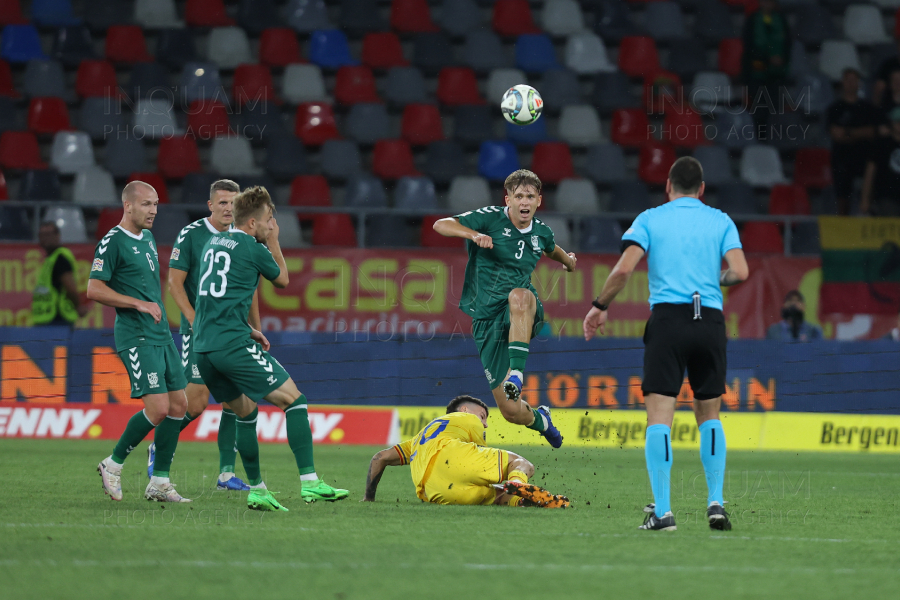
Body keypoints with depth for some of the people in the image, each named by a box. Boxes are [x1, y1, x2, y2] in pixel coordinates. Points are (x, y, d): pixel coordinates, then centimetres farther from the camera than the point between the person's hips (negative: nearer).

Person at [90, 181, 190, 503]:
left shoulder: (147, 238, 16)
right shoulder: (112, 242, -11)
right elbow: (94, 289, -17)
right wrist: (139, 304, -20)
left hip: (161, 335, 9)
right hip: (136, 337, -9)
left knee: (178, 404, 4)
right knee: (158, 407, -15)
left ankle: (159, 482, 10)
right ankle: (113, 465, 4)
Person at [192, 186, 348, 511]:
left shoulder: (212, 243, 18)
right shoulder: (253, 248, -5)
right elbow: (282, 279, 13)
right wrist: (273, 241, 21)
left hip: (203, 347, 8)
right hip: (233, 345, -8)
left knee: (245, 412, 20)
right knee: (294, 400, -3)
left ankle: (256, 489, 17)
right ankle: (309, 481, -11)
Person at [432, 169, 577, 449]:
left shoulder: (541, 232, 8)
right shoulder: (490, 219, -5)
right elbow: (441, 225, -15)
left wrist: (568, 260, 50)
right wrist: (474, 234, -32)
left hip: (523, 315, 1)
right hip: (487, 318, -1)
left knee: (520, 296, -40)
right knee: (511, 411, -4)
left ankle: (517, 371, -44)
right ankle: (538, 419, 33)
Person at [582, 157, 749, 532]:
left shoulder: (650, 219, 8)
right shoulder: (720, 221, 12)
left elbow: (624, 269, -4)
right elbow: (740, 272, -1)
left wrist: (600, 306, 10)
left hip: (667, 318, -2)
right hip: (710, 321, 2)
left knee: (659, 416, -4)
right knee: (709, 415, 16)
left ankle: (662, 510, -12)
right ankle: (716, 502, 6)